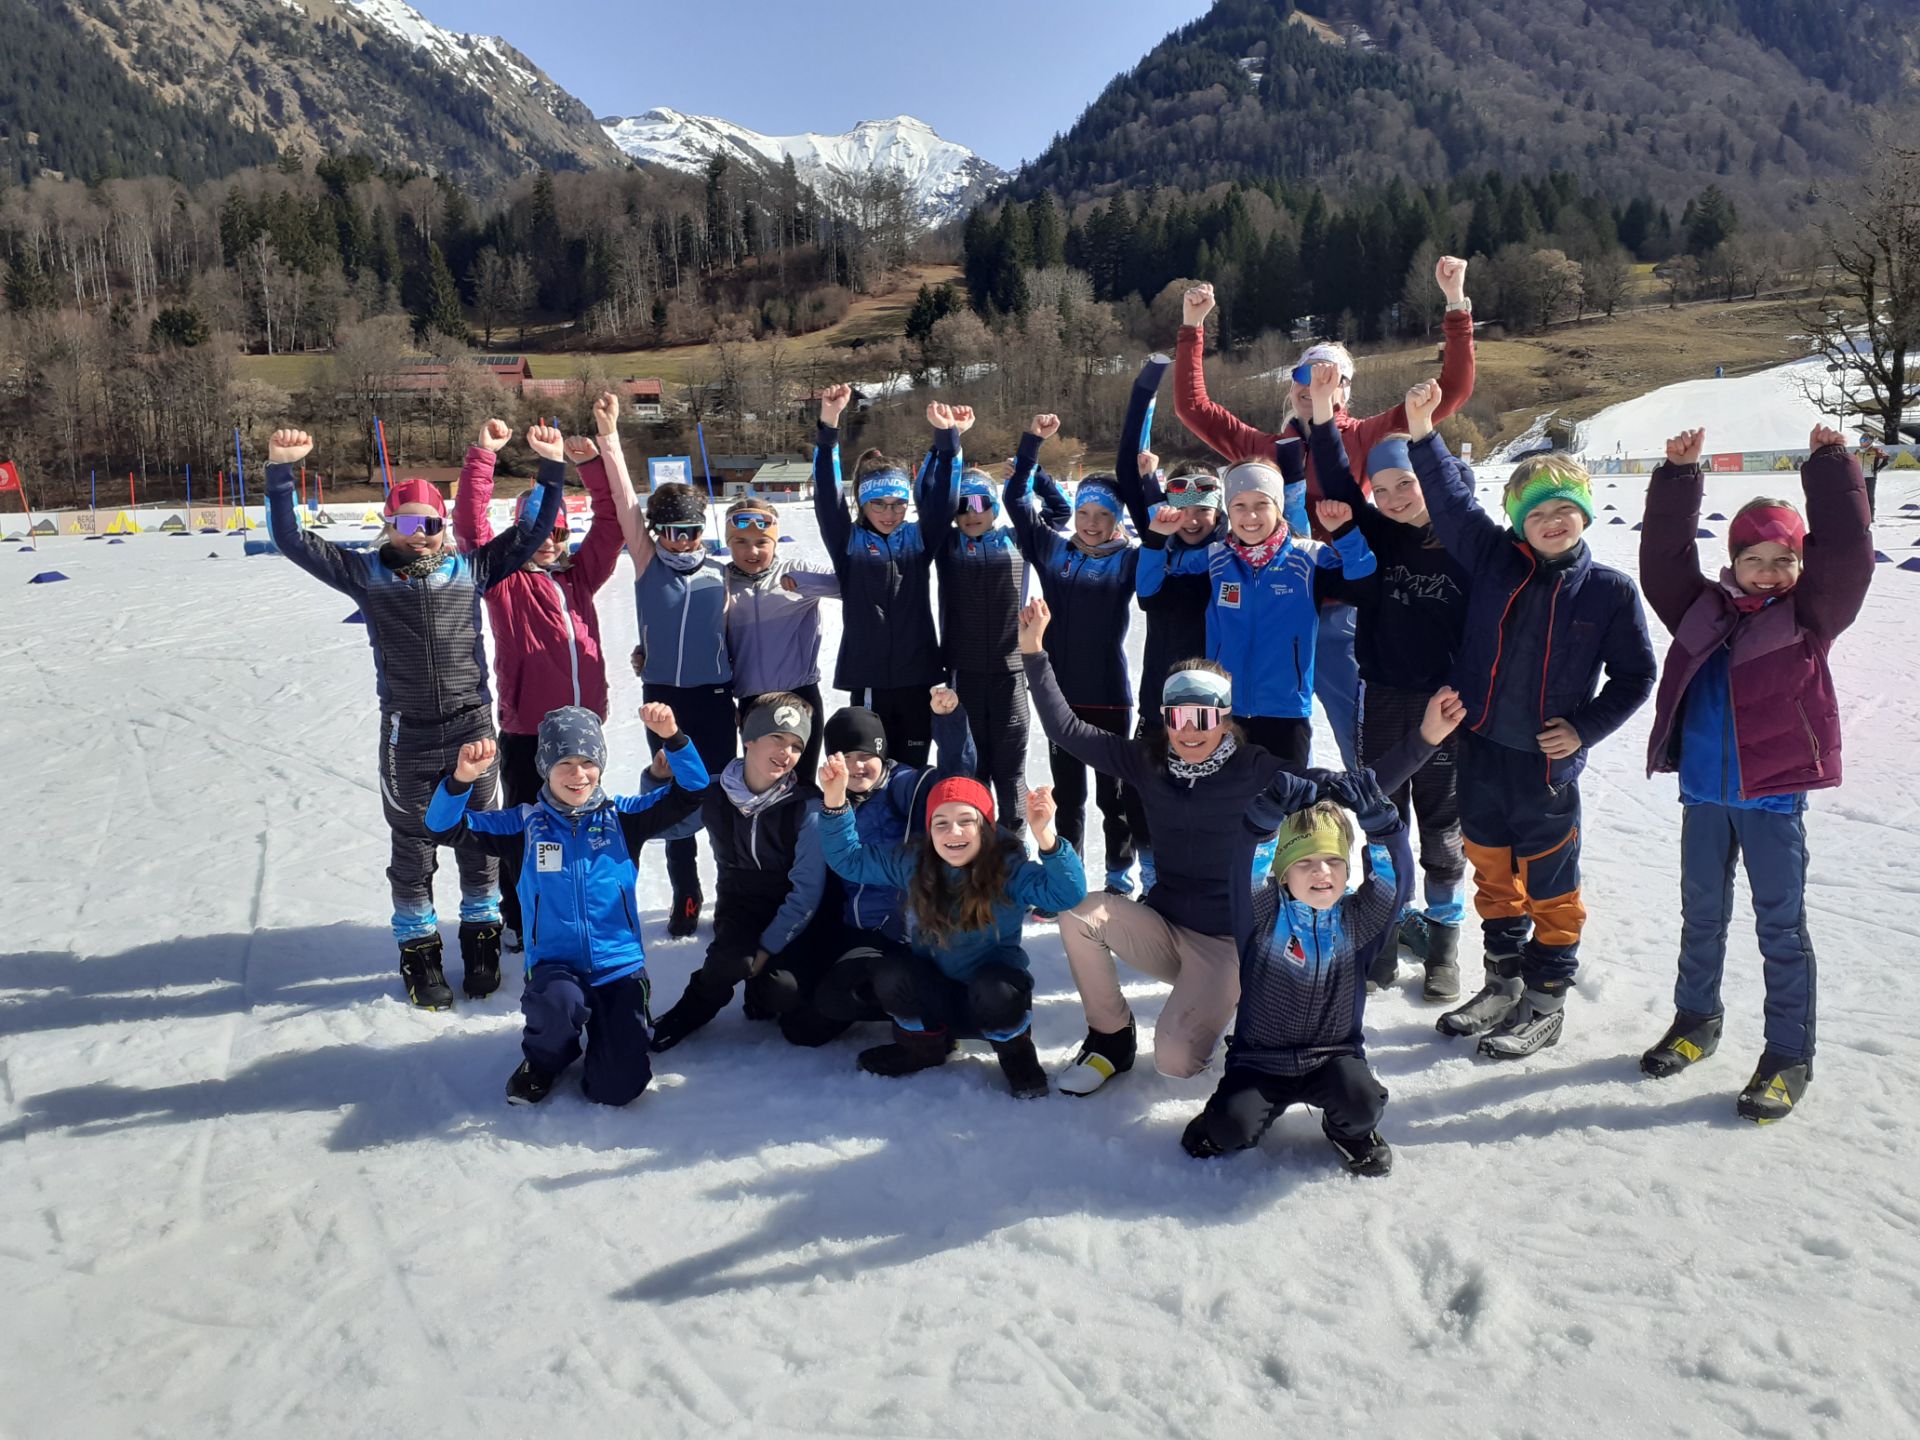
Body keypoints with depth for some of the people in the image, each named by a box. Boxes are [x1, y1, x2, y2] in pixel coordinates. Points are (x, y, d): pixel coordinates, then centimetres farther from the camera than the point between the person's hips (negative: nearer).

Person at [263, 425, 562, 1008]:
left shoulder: (470, 568, 3)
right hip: (407, 735, -1)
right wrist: (281, 471, -11)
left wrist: (551, 467, -4)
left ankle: (481, 937, 30)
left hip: (473, 726, 1)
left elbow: (532, 531, 5)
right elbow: (292, 540, 0)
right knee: (412, 846, 10)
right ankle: (418, 952, 25)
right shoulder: (368, 573, 2)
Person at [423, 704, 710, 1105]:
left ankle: (607, 1033, 26)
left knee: (618, 1087, -12)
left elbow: (691, 793, -6)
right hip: (554, 965, 0)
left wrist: (673, 739, -23)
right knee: (560, 1001, -38)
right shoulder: (523, 825, 0)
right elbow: (445, 828, -7)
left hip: (620, 965, 1)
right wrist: (462, 780, -27)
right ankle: (543, 1060, 0)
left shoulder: (622, 817, 2)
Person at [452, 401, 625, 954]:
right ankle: (518, 919, 22)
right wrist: (482, 457, -18)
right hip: (525, 728, -4)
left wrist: (594, 458, -8)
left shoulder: (580, 574, 10)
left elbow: (612, 520, 4)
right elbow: (471, 525, -12)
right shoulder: (504, 579, -1)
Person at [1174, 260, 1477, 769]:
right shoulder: (1263, 448, 12)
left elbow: (1453, 390, 2)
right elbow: (1191, 405, 14)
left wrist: (1456, 305, -4)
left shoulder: (1363, 439, 5)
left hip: (1338, 616, -3)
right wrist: (1192, 328, 9)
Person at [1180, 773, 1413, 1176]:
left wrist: (1378, 816, -34)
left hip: (1335, 1056, 1)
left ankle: (1351, 1131, 10)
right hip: (1260, 1061, -1)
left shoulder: (1358, 919, -4)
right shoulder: (1263, 911, -9)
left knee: (1362, 1101, -27)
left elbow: (1397, 877, -19)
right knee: (1232, 1127, -22)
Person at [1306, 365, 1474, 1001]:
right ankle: (1386, 937, 24)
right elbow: (1338, 484, -9)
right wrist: (1323, 414, -19)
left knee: (1443, 830, 10)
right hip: (1383, 703, 3)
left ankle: (1443, 943, 24)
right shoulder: (1377, 537, 1)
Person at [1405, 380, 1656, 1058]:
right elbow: (1451, 501, -1)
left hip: (1547, 764, -3)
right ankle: (1504, 982, 34)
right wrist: (1423, 434, -13)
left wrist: (1585, 729, -9)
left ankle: (1545, 1002, 22)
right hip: (1480, 751, 3)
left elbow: (1635, 675, 1)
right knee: (1493, 874, 17)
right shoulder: (1494, 559, 1)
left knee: (1549, 886, 8)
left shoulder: (1610, 591, -5)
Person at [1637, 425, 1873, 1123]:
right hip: (1703, 792, 3)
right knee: (1701, 914, 17)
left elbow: (1846, 552, -11)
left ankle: (1788, 1056, 16)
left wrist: (1829, 465, -10)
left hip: (1773, 797, -3)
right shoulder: (1704, 608, 5)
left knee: (1781, 926, 4)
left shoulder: (1810, 614, -1)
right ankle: (1696, 1019, 35)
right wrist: (1679, 477, -5)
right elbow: (1664, 558, 2)